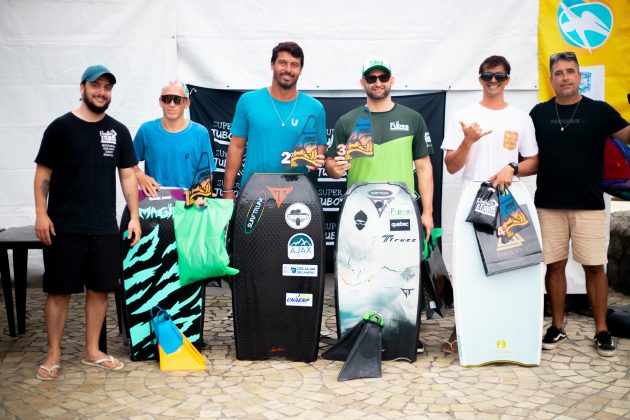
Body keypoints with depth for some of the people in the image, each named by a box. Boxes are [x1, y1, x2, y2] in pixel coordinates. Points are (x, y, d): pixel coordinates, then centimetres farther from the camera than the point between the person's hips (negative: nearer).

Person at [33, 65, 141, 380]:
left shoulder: (118, 131, 9)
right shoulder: (61, 127, -1)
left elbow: (127, 175, 10)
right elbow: (43, 173, -1)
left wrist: (134, 216, 3)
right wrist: (41, 214, -10)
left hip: (105, 227, 3)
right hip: (64, 227, -3)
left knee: (100, 288, 8)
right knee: (59, 290, 2)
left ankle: (92, 351, 21)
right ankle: (53, 356, 14)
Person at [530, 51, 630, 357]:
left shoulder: (599, 111, 2)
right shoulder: (539, 113, 7)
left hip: (589, 205, -1)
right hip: (549, 204, 1)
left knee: (594, 267, 2)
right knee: (554, 265, 7)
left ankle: (602, 330, 14)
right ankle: (557, 326, 19)